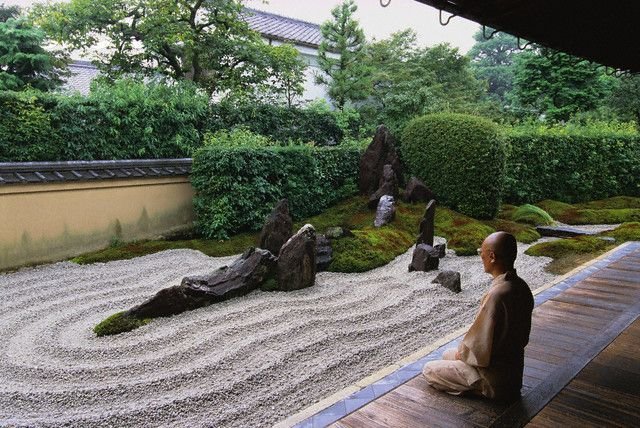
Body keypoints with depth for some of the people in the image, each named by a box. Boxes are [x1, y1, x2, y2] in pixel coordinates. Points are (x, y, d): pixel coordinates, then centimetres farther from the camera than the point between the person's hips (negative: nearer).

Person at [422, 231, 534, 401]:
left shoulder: (496, 295, -32)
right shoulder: (521, 287, -4)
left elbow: (481, 352, -27)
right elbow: (523, 337, 9)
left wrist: (461, 353, -4)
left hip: (495, 381, -8)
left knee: (429, 370, 5)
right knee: (448, 354, 25)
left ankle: (481, 389, 2)